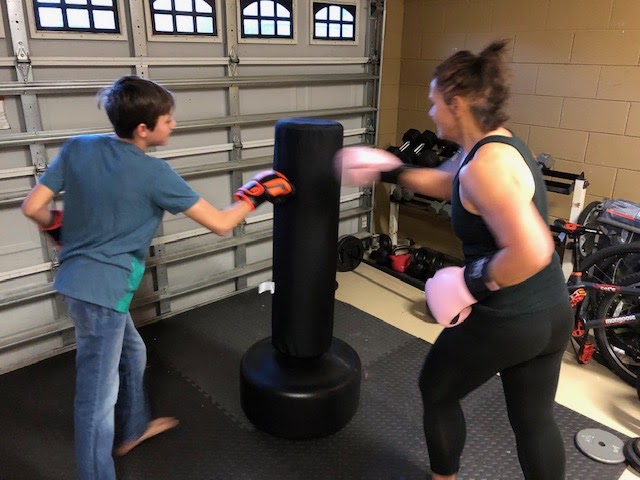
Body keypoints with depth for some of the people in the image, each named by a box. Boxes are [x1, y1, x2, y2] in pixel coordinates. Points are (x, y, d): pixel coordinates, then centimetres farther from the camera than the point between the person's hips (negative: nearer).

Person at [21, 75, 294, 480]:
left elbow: (33, 208, 0)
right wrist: (257, 192, 1)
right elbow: (220, 224, -15)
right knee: (98, 396, 5)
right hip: (103, 289, -9)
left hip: (80, 279, 9)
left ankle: (132, 430, 48)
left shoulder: (77, 148, 0)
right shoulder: (154, 174, -17)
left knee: (132, 354, 27)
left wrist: (58, 229, 22)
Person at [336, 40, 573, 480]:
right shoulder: (497, 145, 6)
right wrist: (391, 171, 21)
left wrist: (472, 283, -18)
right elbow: (447, 184, 22)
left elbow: (531, 253, -32)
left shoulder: (485, 164, -25)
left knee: (436, 391, 19)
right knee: (535, 420, 23)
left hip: (504, 321, -9)